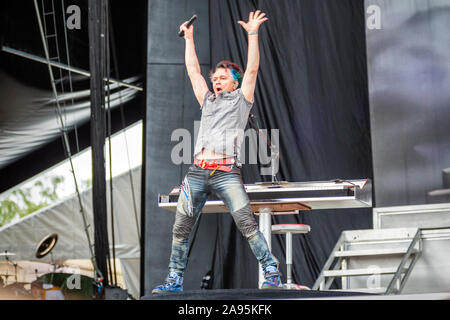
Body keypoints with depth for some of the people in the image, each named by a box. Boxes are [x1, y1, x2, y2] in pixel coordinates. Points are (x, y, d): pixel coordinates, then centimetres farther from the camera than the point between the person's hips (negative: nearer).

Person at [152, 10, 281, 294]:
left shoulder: (240, 99, 14)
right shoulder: (208, 101, 26)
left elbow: (252, 69, 5)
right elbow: (193, 71, 28)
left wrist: (253, 35, 1)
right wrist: (189, 39, 28)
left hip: (227, 172, -5)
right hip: (198, 171, 5)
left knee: (247, 223, -16)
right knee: (181, 228, 4)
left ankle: (272, 273, -10)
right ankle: (174, 280, 14)